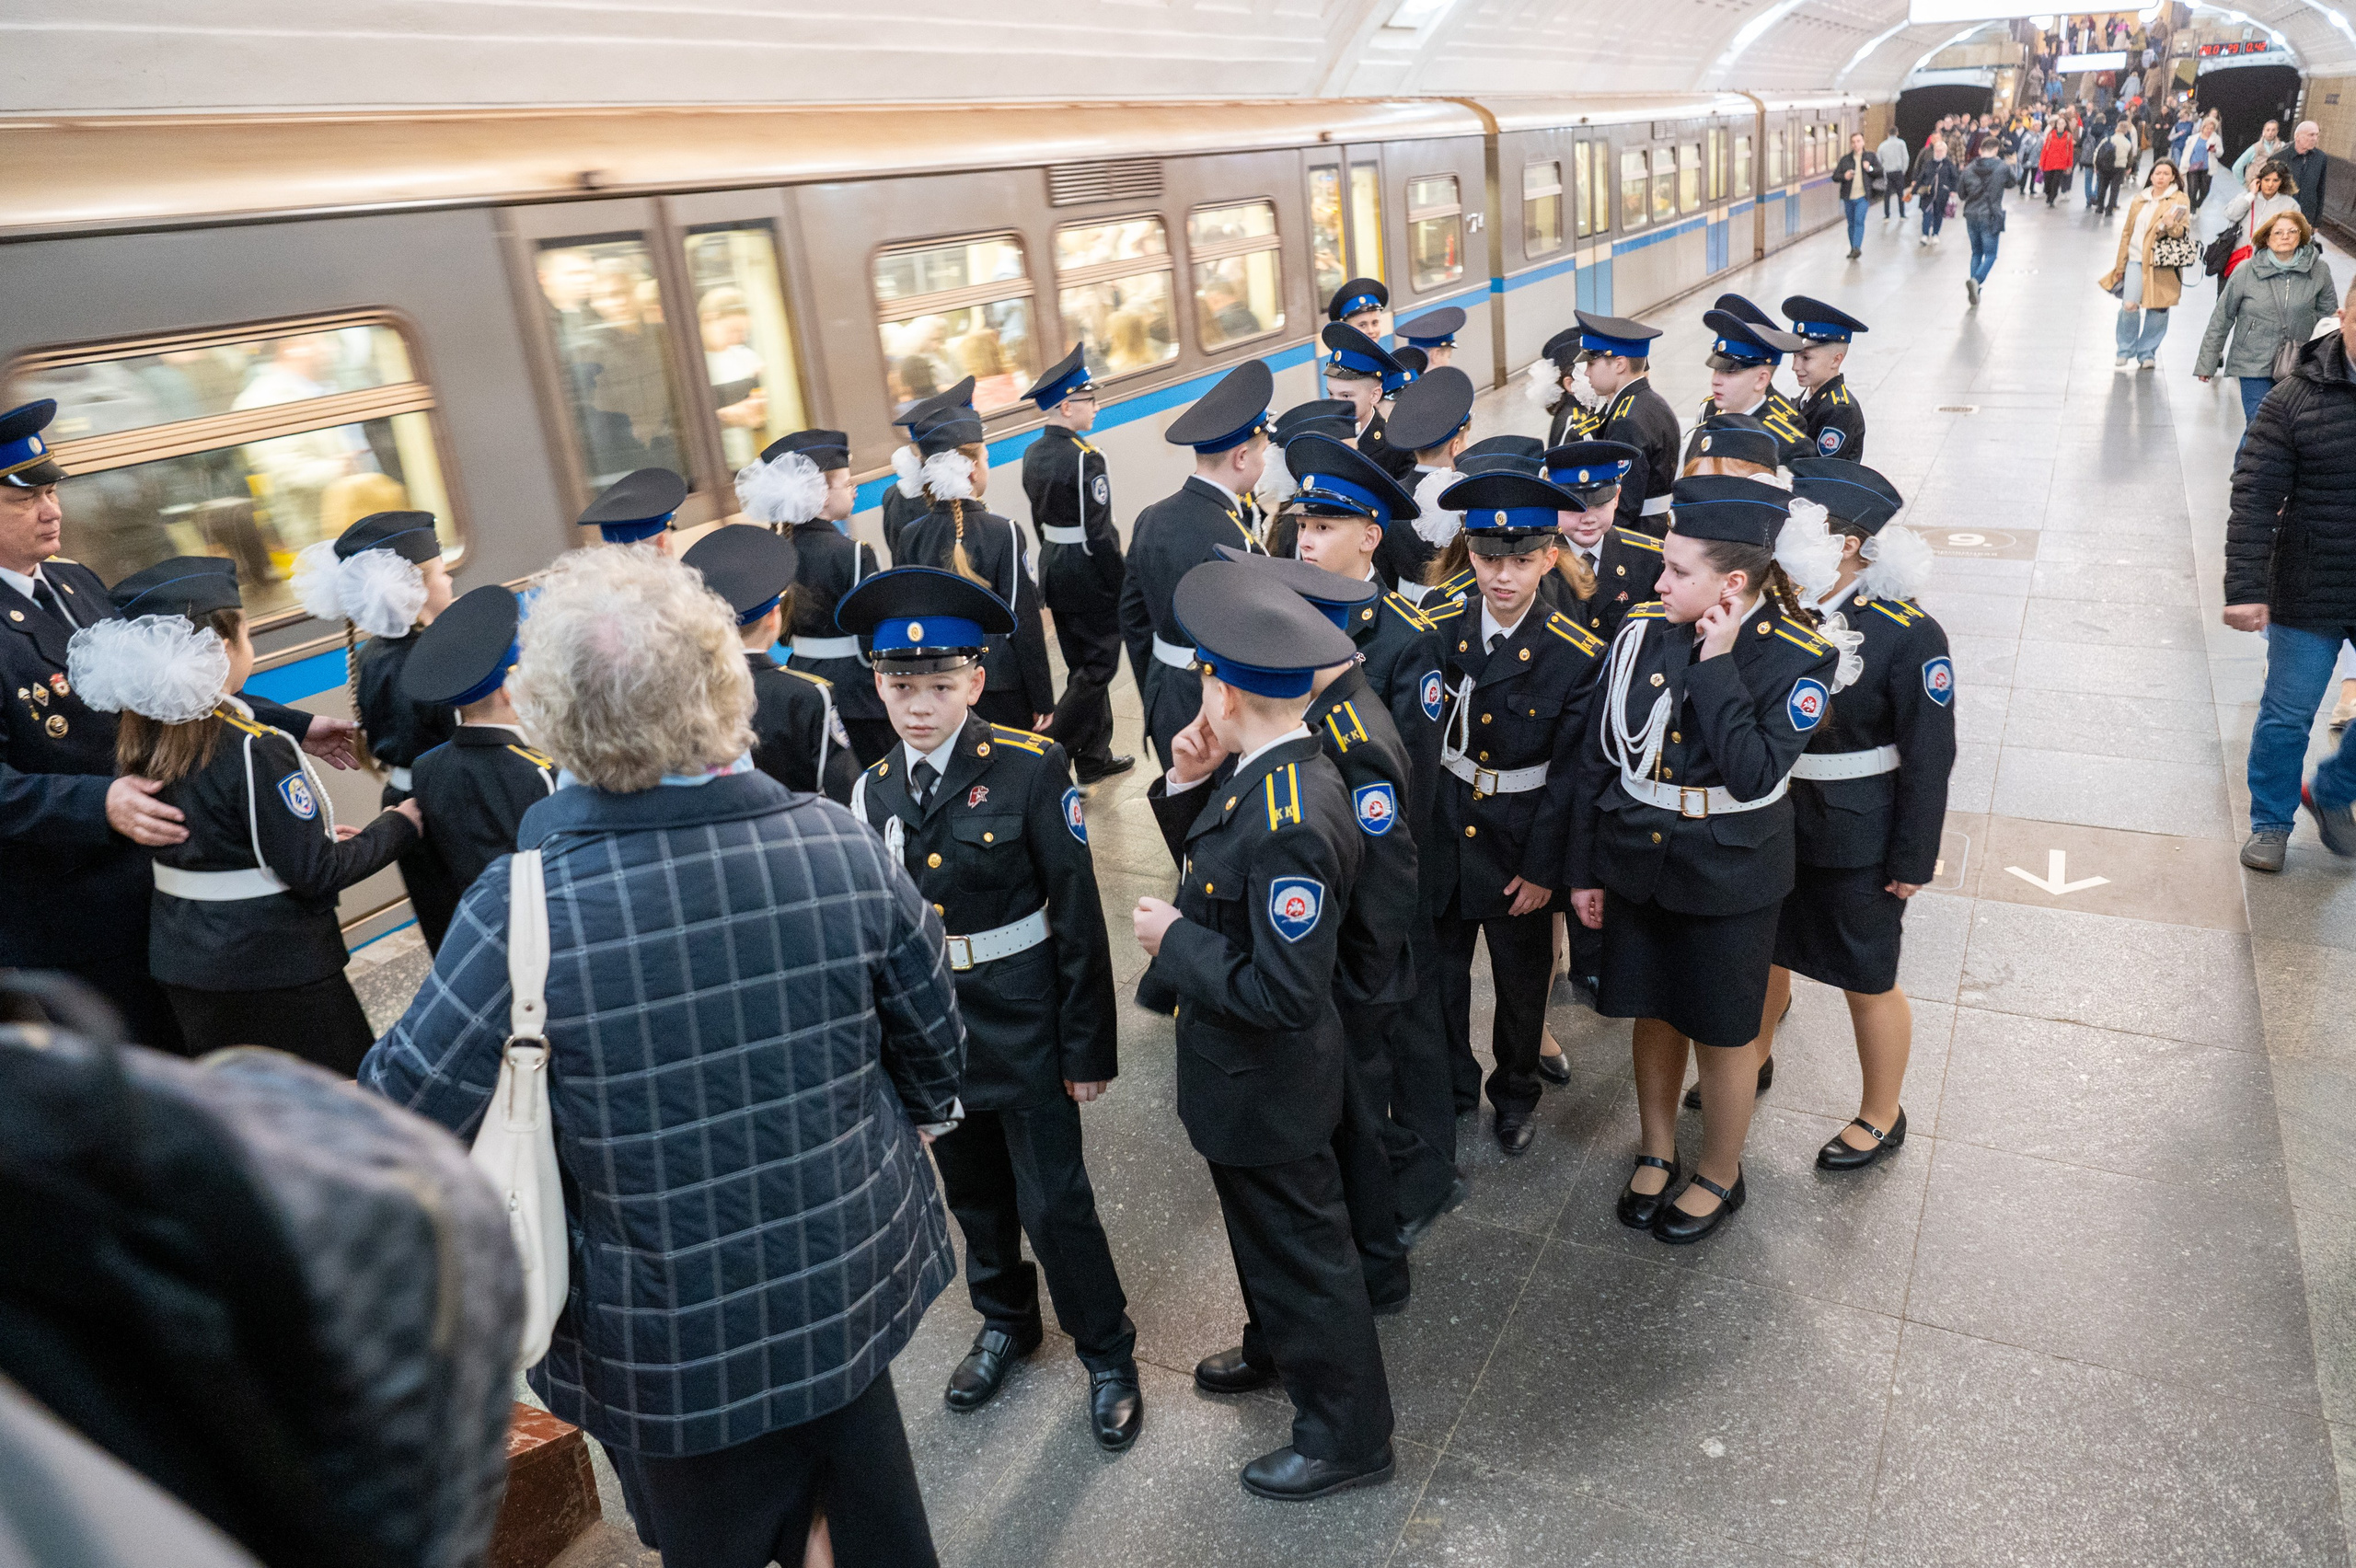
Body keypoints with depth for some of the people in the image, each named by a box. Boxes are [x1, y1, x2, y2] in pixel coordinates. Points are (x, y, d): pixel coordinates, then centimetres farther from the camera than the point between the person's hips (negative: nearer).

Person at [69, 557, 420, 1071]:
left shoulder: (144, 741, 1)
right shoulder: (255, 750, -23)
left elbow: (212, 844, 10)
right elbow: (314, 872, -21)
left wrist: (317, 836, 13)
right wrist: (398, 825, -8)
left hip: (183, 964, 8)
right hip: (275, 969, -8)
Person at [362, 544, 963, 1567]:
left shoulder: (521, 914, -27)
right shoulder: (840, 847, -17)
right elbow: (934, 1042, -4)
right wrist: (914, 1121, 17)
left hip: (680, 1355, -2)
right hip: (853, 1287, 3)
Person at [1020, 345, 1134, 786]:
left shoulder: (1033, 454, 5)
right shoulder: (1085, 458, -20)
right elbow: (1099, 533, -21)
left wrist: (1056, 564, 20)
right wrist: (1121, 586, -14)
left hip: (1053, 566, 9)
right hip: (1089, 573, -9)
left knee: (1081, 665, 16)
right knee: (1099, 664, 4)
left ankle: (1094, 759, 25)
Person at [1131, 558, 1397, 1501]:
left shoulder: (1292, 824, -35)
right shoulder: (1256, 774, -5)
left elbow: (1283, 994, -33)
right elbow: (1211, 873, 8)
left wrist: (1175, 944, -22)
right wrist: (1186, 786, -8)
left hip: (1268, 1089, -9)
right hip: (1242, 1074, 9)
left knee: (1301, 1248, 12)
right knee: (1261, 1230, 30)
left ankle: (1347, 1436, 34)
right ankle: (1277, 1350, 55)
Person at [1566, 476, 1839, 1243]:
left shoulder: (1798, 657, -16)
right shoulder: (1643, 631, -7)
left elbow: (1754, 773, -28)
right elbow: (1598, 753, 0)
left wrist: (1716, 667, -26)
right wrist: (1583, 869, 3)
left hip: (1728, 880, -3)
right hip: (1637, 861, 4)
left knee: (1723, 1033, 14)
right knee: (1655, 1014, 20)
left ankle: (1719, 1176, 37)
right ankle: (1657, 1154, 42)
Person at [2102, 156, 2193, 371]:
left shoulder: (2180, 200, 5)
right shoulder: (2139, 200, 15)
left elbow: (2184, 231, -1)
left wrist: (2170, 226, -24)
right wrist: (2120, 265, 17)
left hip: (2163, 264, -1)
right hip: (2136, 260, 2)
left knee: (2158, 309, 0)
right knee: (2129, 306, -14)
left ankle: (2147, 353, 14)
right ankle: (2125, 352, 2)